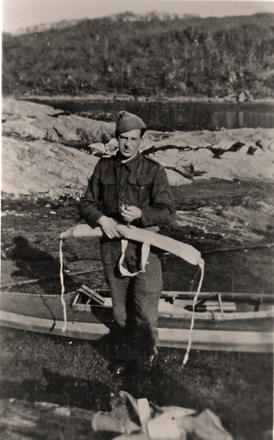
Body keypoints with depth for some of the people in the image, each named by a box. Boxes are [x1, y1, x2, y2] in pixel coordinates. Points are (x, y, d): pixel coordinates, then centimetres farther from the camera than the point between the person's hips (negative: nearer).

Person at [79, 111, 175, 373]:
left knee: (145, 310, 3)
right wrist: (101, 218, -14)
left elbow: (167, 211, -11)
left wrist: (140, 214, -29)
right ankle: (122, 355, 40)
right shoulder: (104, 167, 4)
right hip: (112, 247, 3)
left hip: (144, 247, -3)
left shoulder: (154, 171, -6)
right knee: (119, 307, 17)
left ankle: (148, 350, 35)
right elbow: (86, 203, 7)